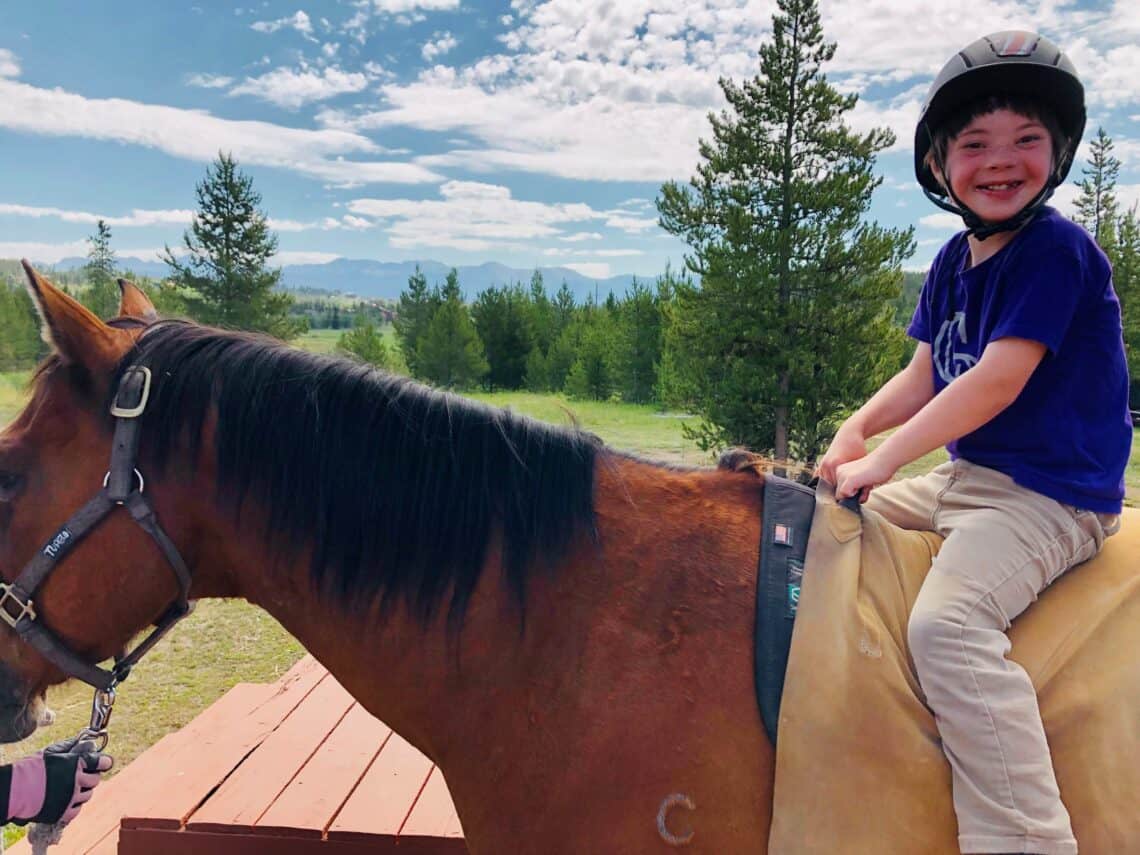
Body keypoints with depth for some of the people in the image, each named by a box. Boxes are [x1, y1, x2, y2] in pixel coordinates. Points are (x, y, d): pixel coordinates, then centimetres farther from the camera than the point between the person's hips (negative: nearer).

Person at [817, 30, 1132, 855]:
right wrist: (856, 428, -6)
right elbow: (923, 376, 11)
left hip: (1053, 494, -9)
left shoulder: (1058, 249, -14)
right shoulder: (954, 261, 10)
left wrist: (884, 458, -21)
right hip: (966, 479, 9)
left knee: (945, 623, -30)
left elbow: (998, 380, -23)